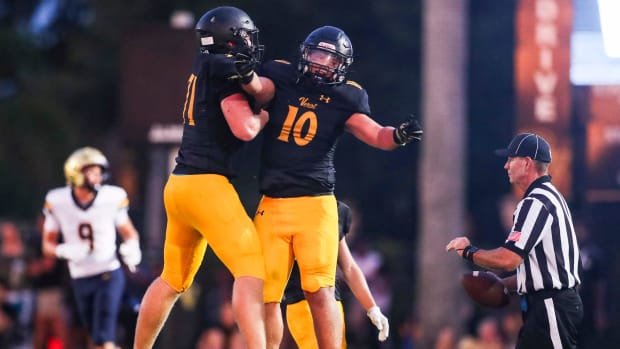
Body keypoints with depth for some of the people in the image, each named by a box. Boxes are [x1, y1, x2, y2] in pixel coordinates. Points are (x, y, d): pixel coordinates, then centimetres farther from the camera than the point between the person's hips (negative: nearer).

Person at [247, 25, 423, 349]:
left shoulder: (343, 97, 2)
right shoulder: (280, 77, 7)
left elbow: (375, 134, -6)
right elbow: (260, 92, -11)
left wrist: (398, 135, -26)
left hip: (315, 203, -2)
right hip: (272, 204, 2)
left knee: (319, 291, -11)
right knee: (266, 294, 4)